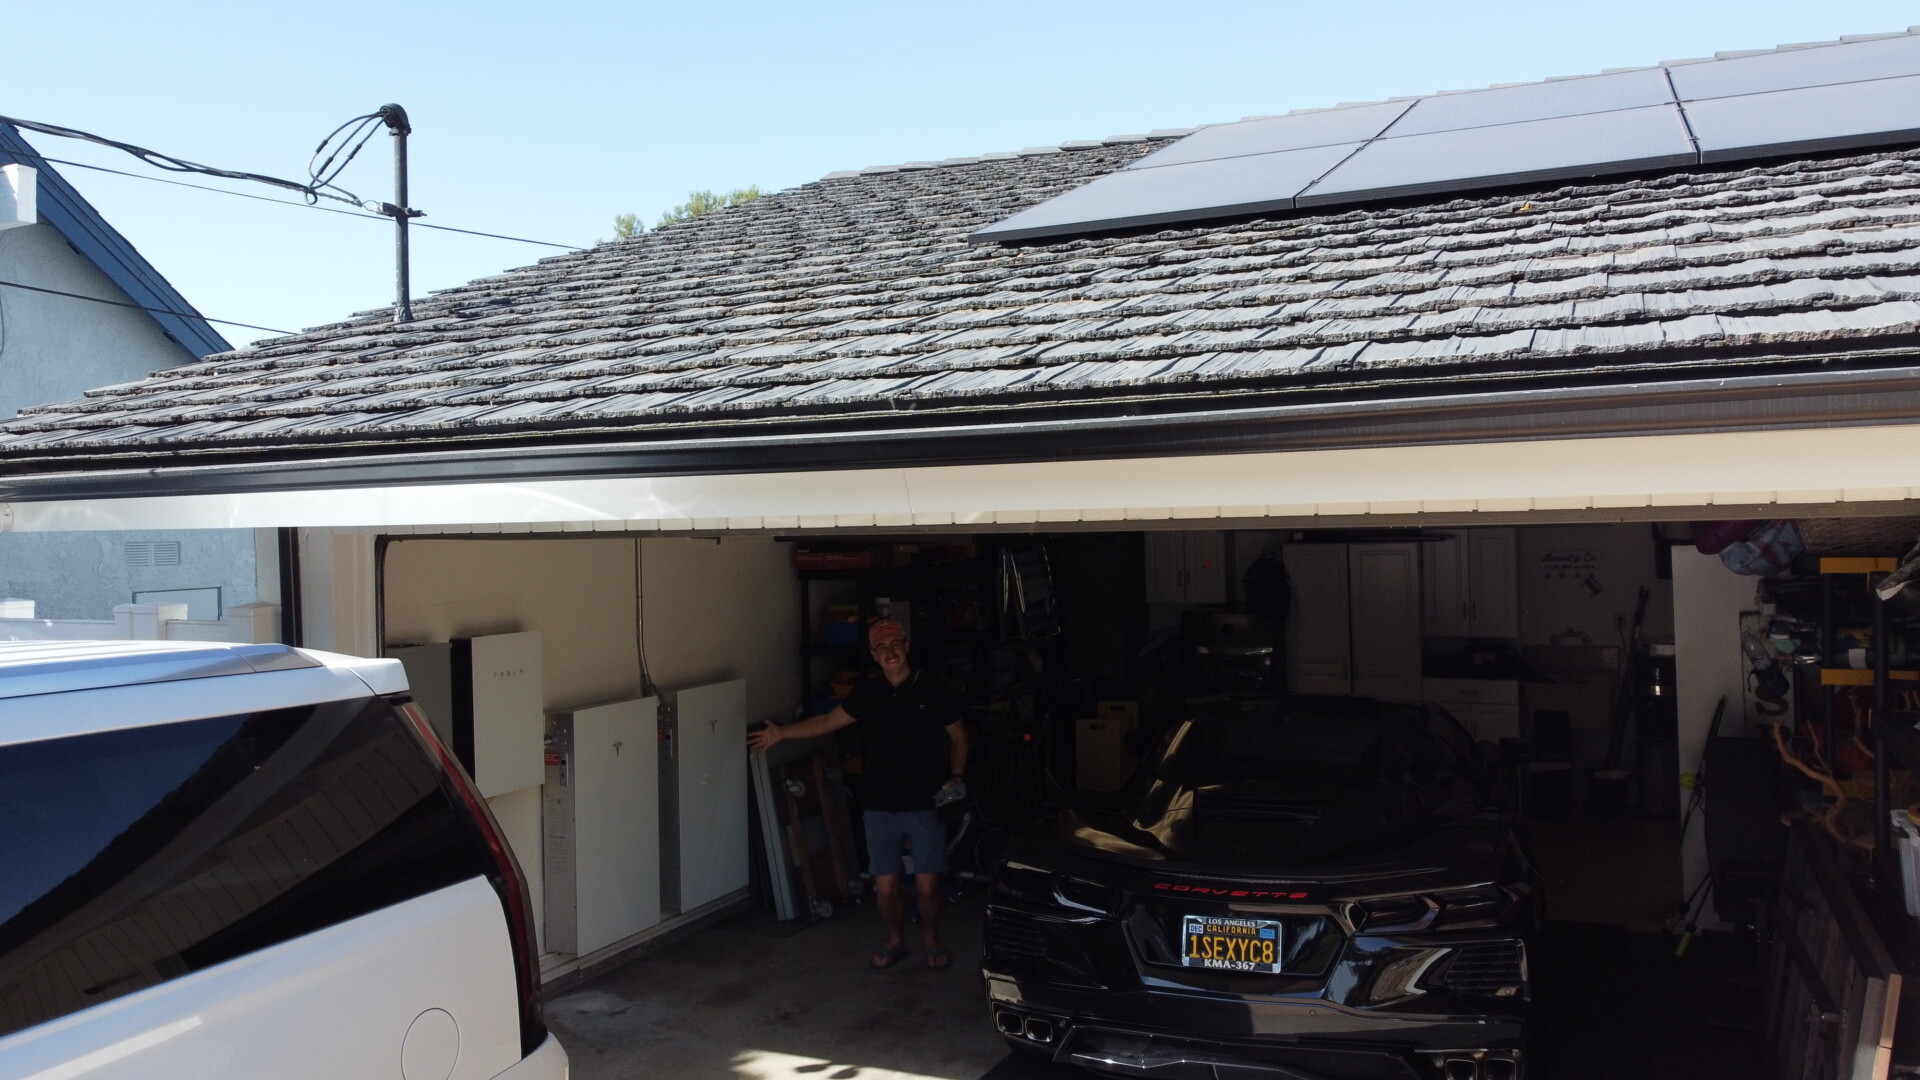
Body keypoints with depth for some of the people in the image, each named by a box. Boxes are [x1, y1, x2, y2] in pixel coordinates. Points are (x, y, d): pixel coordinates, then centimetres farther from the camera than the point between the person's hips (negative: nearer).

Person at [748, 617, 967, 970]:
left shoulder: (931, 691, -3)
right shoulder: (867, 694, 5)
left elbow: (958, 737, 7)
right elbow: (828, 721, 16)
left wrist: (955, 776, -5)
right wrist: (780, 734, 14)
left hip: (924, 806, -2)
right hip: (881, 808, 3)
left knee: (927, 885, -1)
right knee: (885, 887, 4)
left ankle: (932, 941, 24)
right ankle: (896, 941, 29)